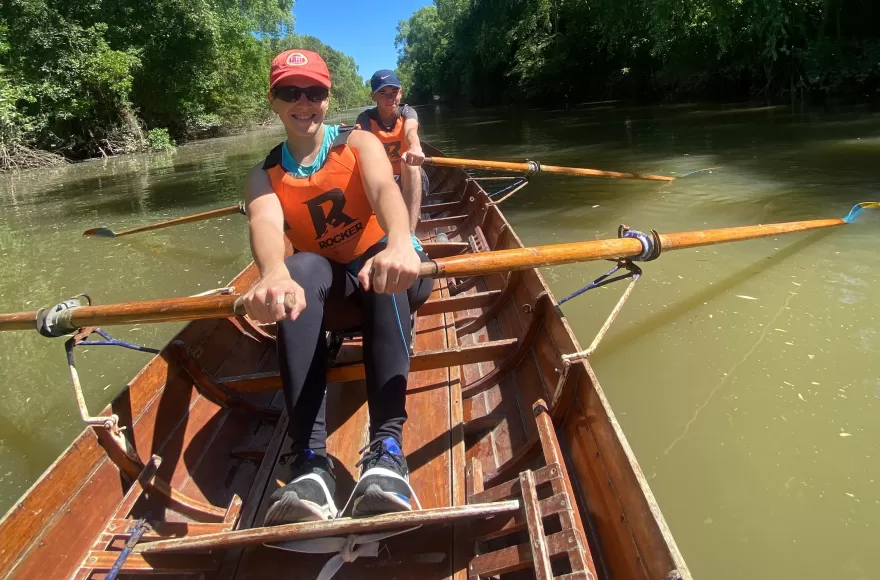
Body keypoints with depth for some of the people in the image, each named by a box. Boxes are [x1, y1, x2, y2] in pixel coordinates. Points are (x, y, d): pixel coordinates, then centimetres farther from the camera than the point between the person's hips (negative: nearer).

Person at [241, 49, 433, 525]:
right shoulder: (264, 176, 0)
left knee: (385, 266, -36)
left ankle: (387, 447, -47)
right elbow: (265, 225, -23)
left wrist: (399, 244, -51)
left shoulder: (358, 143, -3)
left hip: (387, 273, -1)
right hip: (329, 295, 1)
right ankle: (311, 462, -43)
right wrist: (274, 273, -49)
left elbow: (385, 188, -26)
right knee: (302, 267, -33)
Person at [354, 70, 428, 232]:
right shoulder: (366, 118, -6)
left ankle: (409, 232, -42)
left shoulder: (407, 112, -7)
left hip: (411, 181, 0)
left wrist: (415, 148, -55)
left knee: (410, 163, -33)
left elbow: (410, 131, -32)